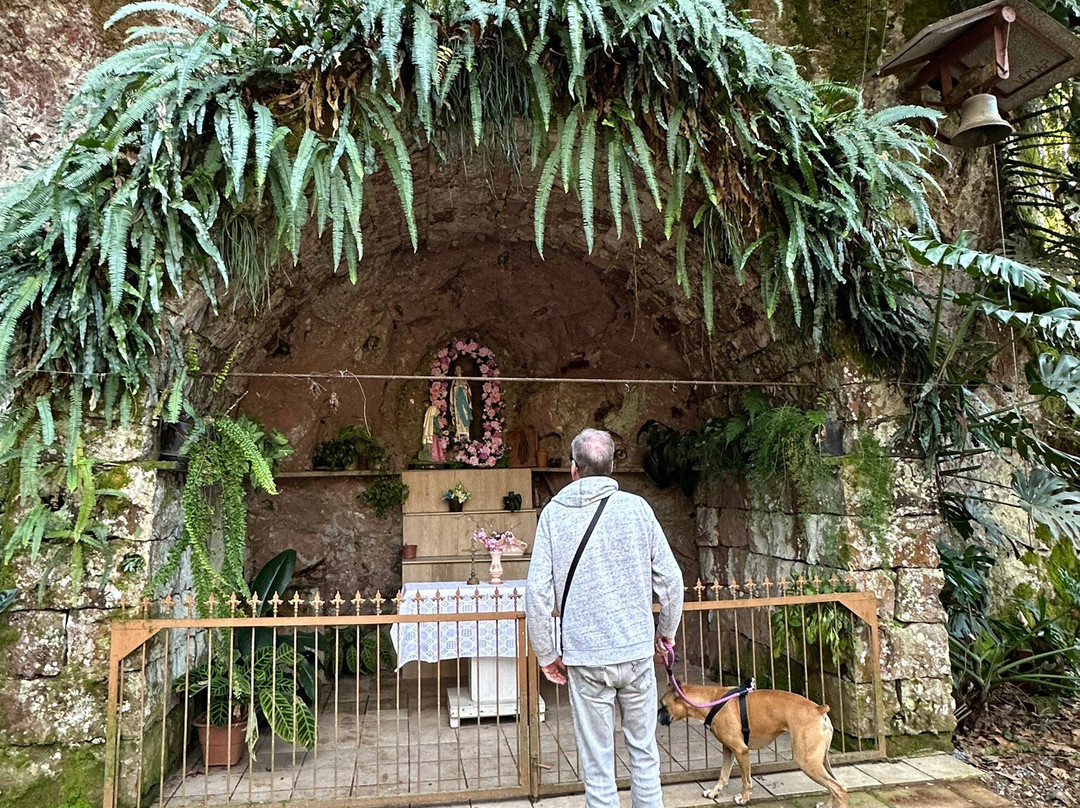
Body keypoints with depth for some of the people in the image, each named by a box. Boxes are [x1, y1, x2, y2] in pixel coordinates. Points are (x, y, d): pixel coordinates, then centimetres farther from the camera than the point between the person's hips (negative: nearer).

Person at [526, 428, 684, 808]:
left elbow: (538, 592, -7)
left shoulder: (554, 513, -4)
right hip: (637, 650, 1)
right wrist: (666, 630, 16)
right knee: (644, 752, 17)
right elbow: (670, 579, 0)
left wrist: (547, 654, 3)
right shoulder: (636, 507, -2)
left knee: (597, 764, 10)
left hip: (585, 656, -1)